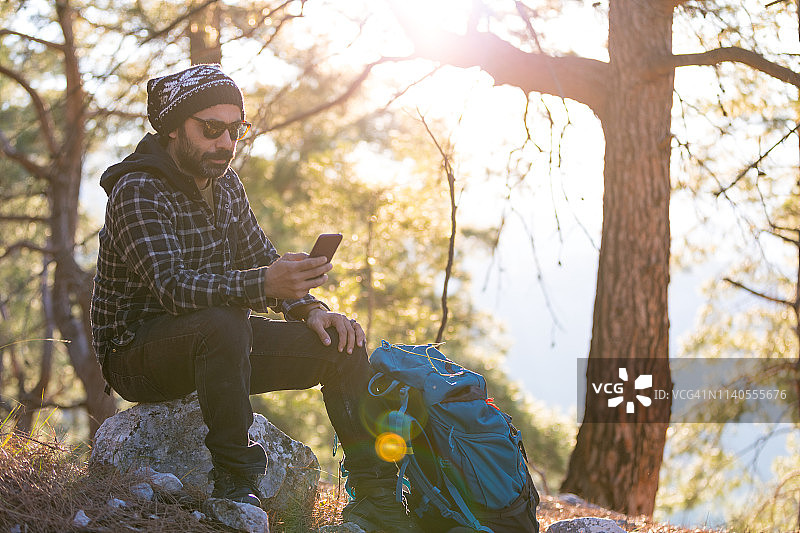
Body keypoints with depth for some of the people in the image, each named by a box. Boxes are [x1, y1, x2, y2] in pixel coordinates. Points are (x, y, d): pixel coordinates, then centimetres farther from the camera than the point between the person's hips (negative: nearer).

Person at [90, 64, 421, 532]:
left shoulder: (226, 185, 7)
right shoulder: (137, 191, -18)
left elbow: (262, 260, 12)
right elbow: (172, 285, -32)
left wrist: (311, 308, -9)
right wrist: (263, 285, -48)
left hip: (219, 343, 8)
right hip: (138, 358, -8)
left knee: (340, 343, -8)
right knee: (223, 324, -39)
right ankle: (235, 486, -30)